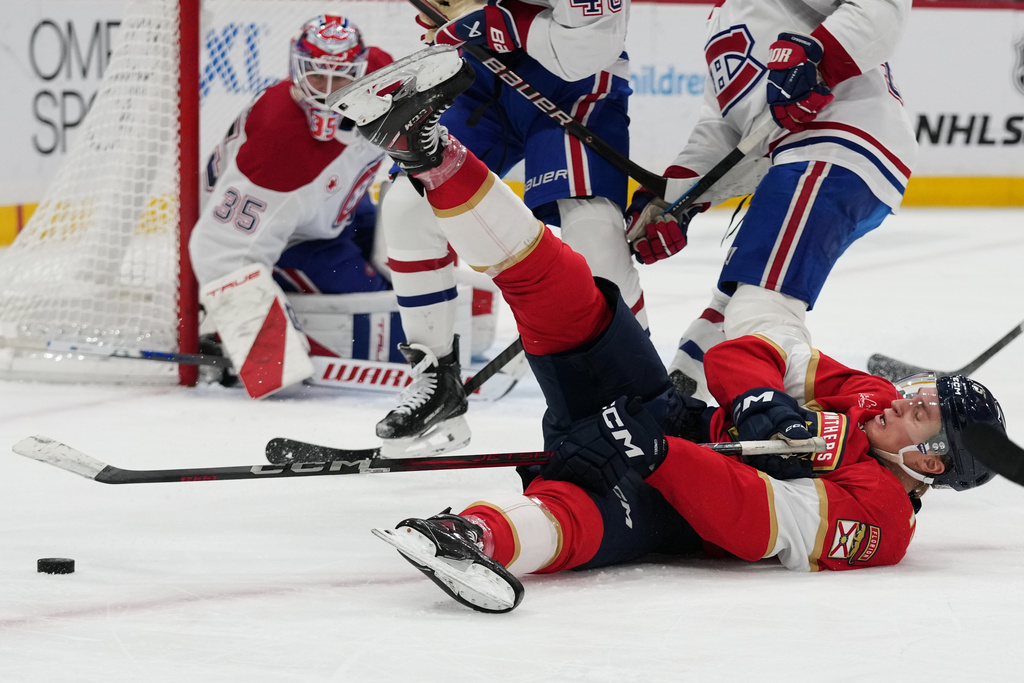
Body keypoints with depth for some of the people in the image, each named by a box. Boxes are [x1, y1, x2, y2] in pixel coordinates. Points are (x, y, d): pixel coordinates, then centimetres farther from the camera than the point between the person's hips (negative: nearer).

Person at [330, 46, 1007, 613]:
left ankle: (478, 535, -77)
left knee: (590, 515, -47)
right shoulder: (866, 395, 11)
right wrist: (762, 400, -12)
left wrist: (657, 455, -32)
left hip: (663, 498, -8)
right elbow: (740, 354, 11)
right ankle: (427, 150, -18)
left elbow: (759, 522, -26)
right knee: (565, 292, -12)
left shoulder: (878, 515, -13)